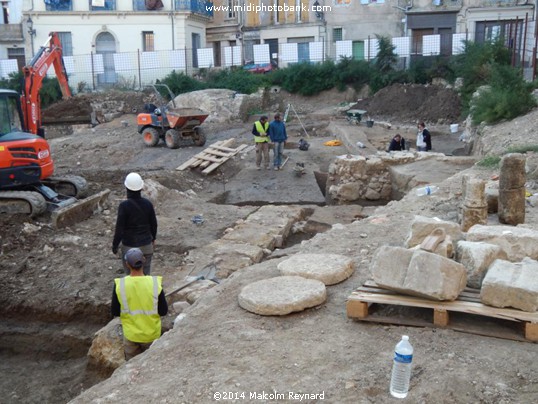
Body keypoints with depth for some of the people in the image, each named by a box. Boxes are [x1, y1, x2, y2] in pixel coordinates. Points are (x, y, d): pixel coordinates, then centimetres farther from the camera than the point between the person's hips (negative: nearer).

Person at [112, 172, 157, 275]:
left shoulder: (124, 206, -21)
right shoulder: (148, 203, -9)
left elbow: (119, 229, -17)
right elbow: (153, 224, 2)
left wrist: (114, 245, -2)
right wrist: (153, 238, 19)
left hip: (130, 247, -3)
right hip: (146, 246, 3)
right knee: (145, 274, 18)